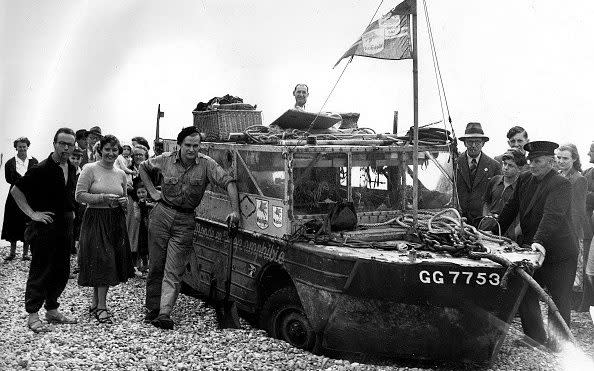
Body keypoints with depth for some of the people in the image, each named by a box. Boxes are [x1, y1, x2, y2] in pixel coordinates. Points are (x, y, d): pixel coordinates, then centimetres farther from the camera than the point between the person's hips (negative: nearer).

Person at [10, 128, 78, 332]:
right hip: (44, 226, -7)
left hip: (64, 226, 7)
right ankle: (32, 316, 6)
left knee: (62, 271, 12)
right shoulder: (41, 169, -14)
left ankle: (52, 311, 25)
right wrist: (32, 214, -15)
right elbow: (16, 190, -12)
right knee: (40, 271, -2)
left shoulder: (72, 169, 9)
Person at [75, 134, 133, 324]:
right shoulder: (90, 169, -4)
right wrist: (103, 197, -18)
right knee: (102, 260, -9)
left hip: (116, 221, 6)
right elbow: (80, 195, -10)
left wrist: (124, 201, 0)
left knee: (112, 263, 7)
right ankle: (101, 307, 0)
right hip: (95, 220, -5)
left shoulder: (121, 174, 12)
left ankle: (95, 301, 23)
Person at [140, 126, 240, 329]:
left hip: (185, 221, -2)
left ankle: (164, 314, -8)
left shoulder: (206, 164, -8)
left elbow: (229, 182, -15)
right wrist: (152, 191, 8)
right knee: (155, 266, 7)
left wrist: (235, 211, -27)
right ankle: (152, 309, 20)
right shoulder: (166, 160, -1)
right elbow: (143, 167, 17)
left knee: (173, 272, -6)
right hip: (161, 215, 2)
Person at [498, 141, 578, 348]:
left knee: (559, 301, 6)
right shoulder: (524, 180, 6)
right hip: (532, 251, 7)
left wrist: (539, 241, -42)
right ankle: (536, 340, 22)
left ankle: (558, 345, 20)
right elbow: (511, 208, 14)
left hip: (558, 255, -7)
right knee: (525, 295, 9)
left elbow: (553, 215, -30)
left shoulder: (561, 185, -16)